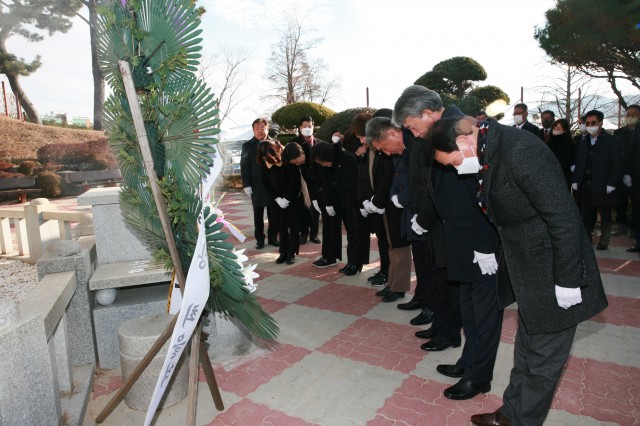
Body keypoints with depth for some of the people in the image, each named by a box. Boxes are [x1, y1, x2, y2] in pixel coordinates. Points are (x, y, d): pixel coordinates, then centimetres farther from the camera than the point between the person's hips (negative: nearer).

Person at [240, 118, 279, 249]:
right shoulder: (248, 146, 4)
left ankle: (273, 237, 19)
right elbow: (244, 167, 0)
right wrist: (246, 185, -8)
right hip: (256, 186, -1)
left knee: (273, 214, 7)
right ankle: (259, 239, 16)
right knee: (258, 215, 7)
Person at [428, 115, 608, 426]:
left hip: (552, 275, -9)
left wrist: (567, 281, -19)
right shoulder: (488, 153, 2)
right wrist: (492, 250, 13)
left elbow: (564, 218, -24)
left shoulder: (521, 152, -26)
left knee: (543, 358, 10)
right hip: (525, 272, 9)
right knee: (526, 348, 22)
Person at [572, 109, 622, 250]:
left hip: (602, 186, -4)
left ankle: (603, 241, 14)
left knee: (605, 214, 6)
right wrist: (575, 180, 2)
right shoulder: (583, 141, 12)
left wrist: (611, 184, -13)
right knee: (586, 214, 7)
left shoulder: (612, 141, -1)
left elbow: (616, 165, -6)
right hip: (585, 185, 4)